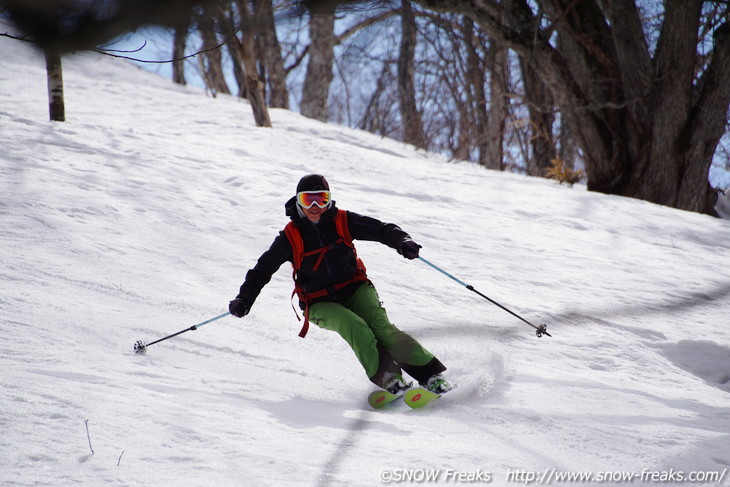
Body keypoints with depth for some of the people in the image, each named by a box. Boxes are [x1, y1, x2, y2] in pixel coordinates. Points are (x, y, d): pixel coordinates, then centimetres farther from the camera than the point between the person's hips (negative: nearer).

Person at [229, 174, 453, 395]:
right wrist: (245, 298, -16)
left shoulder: (342, 221, -5)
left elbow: (381, 229, -6)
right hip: (320, 304, -1)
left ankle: (430, 374, -22)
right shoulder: (290, 237, -8)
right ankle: (388, 379, -32)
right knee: (353, 326, -31)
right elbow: (263, 269, -3)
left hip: (355, 289, 1)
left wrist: (401, 241, -27)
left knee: (381, 327, -23)